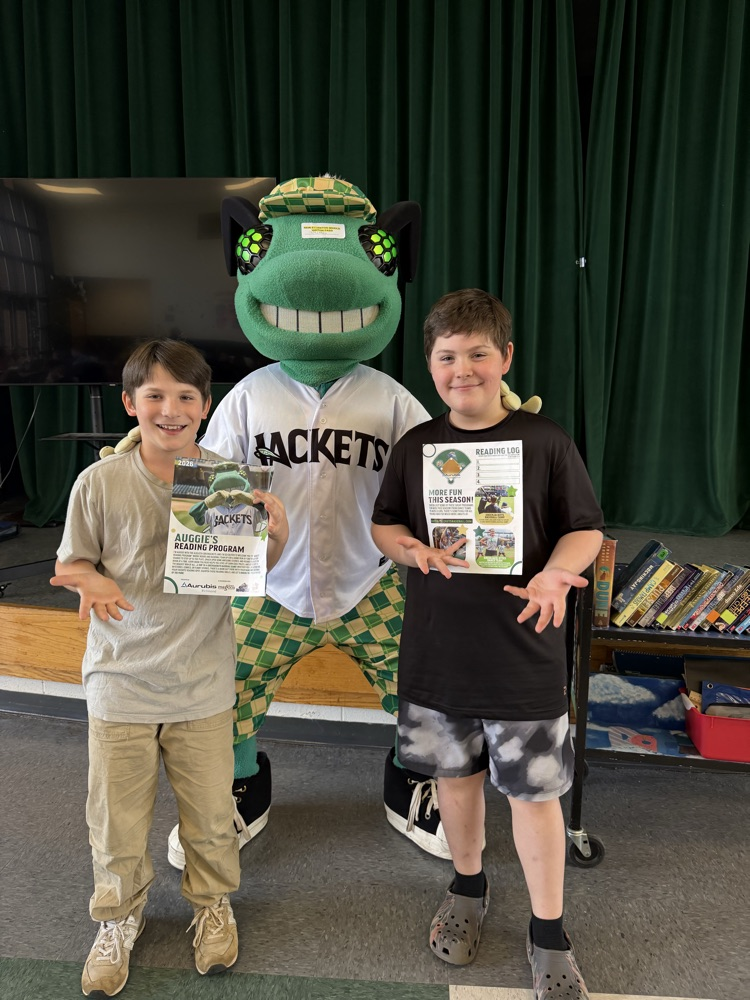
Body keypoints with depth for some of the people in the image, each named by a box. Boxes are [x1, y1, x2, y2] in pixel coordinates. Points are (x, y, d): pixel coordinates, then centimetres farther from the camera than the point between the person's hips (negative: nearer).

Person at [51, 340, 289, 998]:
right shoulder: (100, 482, -10)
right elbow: (72, 561, 1)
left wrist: (277, 534, -18)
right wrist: (91, 580, -21)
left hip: (202, 679, 1)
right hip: (121, 678, 0)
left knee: (210, 811, 16)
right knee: (117, 818, 15)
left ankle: (213, 902, 46)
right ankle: (119, 918, 45)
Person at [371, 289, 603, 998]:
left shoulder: (544, 441, -6)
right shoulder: (414, 447, 3)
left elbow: (586, 528, -2)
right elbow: (383, 523, 9)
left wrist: (555, 574, -22)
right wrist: (410, 548, -13)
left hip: (524, 653, -2)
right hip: (436, 653, 3)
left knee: (533, 790, 9)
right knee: (455, 775, 20)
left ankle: (548, 933, 32)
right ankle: (468, 888, 46)